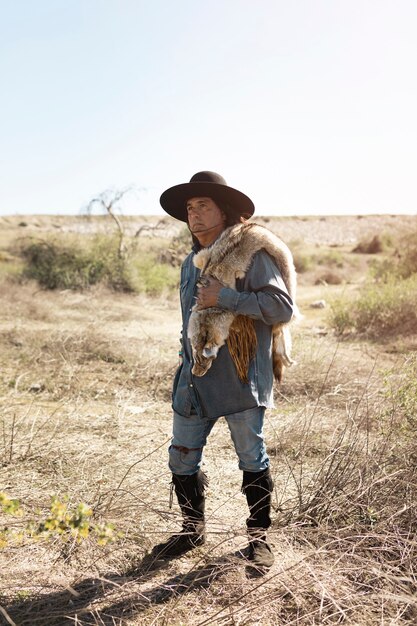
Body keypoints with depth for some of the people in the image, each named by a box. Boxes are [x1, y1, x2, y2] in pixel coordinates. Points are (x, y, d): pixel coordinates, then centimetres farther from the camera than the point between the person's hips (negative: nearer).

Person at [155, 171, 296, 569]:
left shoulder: (251, 253, -10)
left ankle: (258, 536, 27)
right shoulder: (191, 263, 14)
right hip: (194, 378, 7)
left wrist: (225, 297, -23)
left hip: (240, 378, -7)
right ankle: (192, 530, 32)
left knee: (252, 459, 7)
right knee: (182, 458, 10)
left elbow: (282, 308, -19)